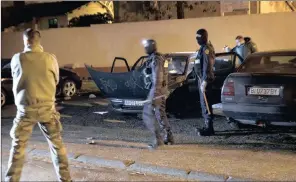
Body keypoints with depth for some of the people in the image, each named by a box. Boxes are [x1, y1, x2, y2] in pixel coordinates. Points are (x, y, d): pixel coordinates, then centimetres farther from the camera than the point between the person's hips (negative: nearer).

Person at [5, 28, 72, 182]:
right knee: (56, 144, 13)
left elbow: (16, 80, 11)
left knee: (18, 147, 11)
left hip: (25, 109, -1)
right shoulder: (50, 58, -6)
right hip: (47, 107, 1)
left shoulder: (17, 59, -6)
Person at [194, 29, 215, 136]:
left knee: (205, 103, -9)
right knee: (204, 103, 14)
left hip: (205, 79, -11)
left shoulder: (206, 48, -15)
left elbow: (207, 66, -21)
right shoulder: (204, 48, 17)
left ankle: (209, 128, -5)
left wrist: (204, 81, -23)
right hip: (202, 78, 11)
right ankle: (208, 126, 22)